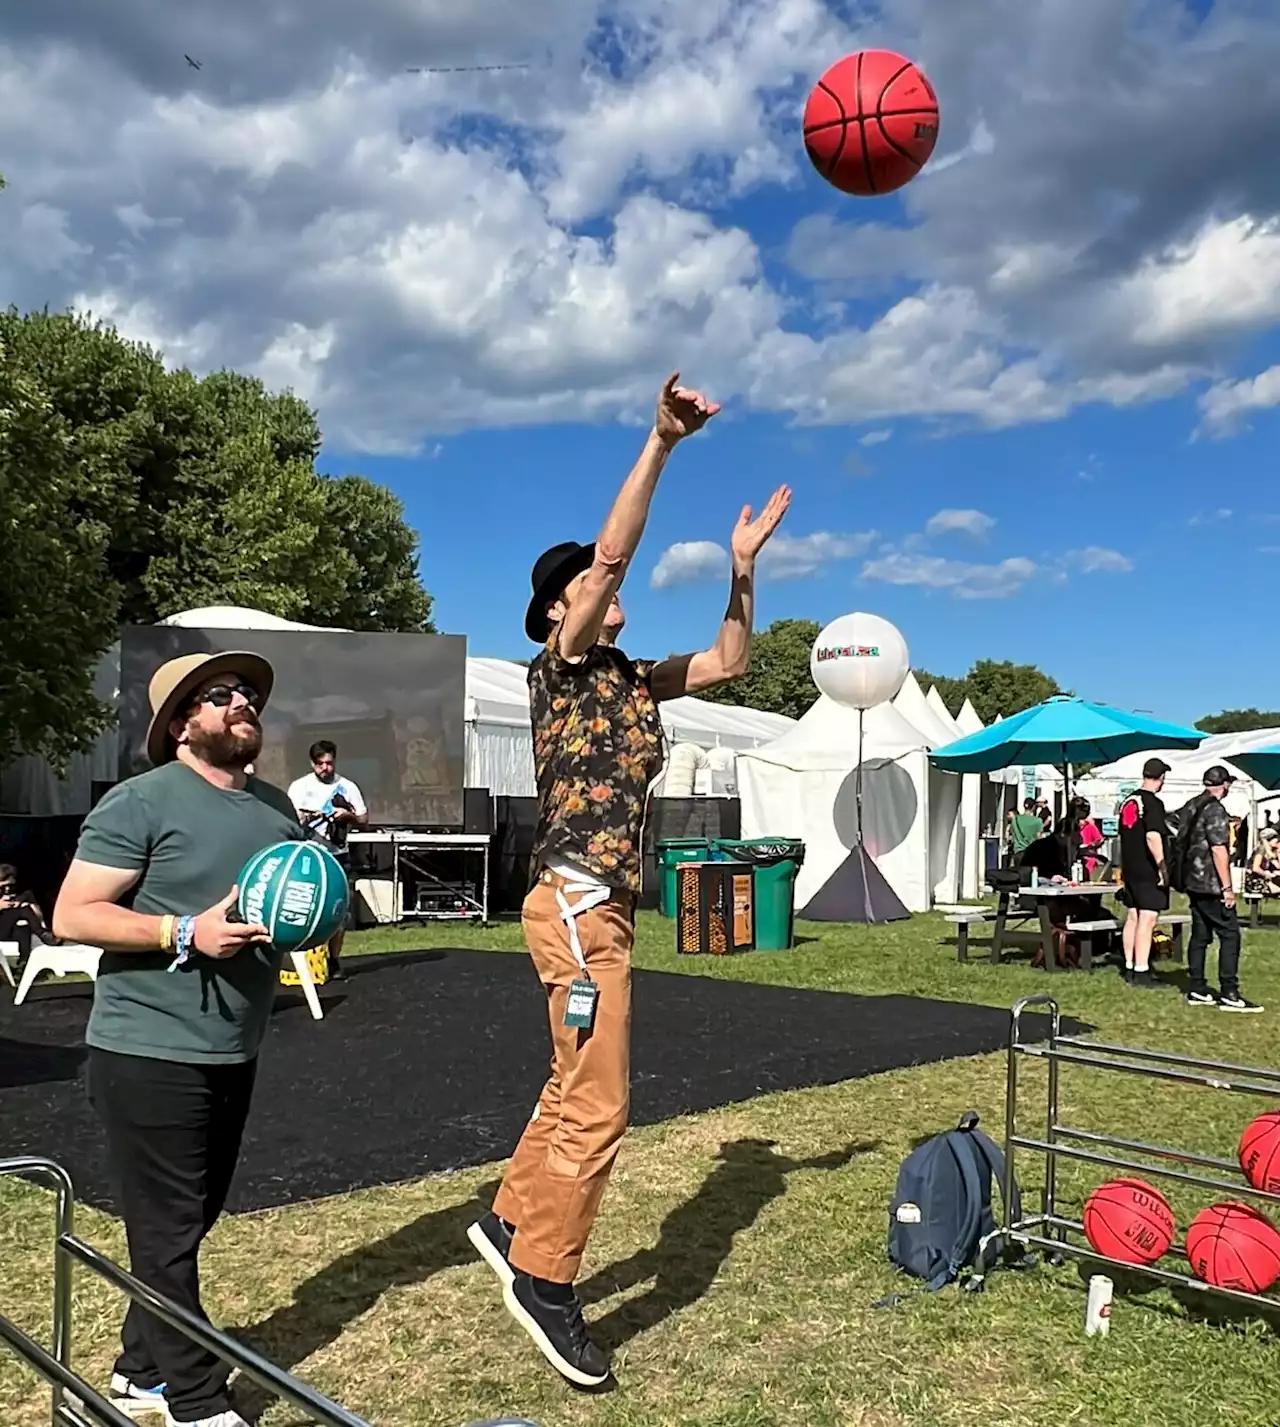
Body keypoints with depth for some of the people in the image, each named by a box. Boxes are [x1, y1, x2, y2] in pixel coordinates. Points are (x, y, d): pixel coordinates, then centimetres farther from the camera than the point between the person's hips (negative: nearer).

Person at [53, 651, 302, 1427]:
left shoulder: (278, 807, 10)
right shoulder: (140, 802, -12)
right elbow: (72, 915, -16)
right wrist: (188, 932, -24)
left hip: (233, 1055, 8)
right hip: (150, 1054, -8)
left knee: (191, 1222, 18)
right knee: (167, 1232, 1)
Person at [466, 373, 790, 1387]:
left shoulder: (631, 680, 16)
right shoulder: (558, 669, -6)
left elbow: (728, 664, 20)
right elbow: (614, 550, -16)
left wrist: (742, 566, 11)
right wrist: (662, 443, -20)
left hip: (603, 908, 9)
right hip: (576, 907, -9)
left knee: (576, 1090, 17)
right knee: (597, 1103, -7)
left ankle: (512, 1224, 31)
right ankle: (545, 1281, 6)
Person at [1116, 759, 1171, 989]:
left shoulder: (1128, 801, 13)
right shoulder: (1153, 803, -14)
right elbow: (1152, 836, -25)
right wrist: (1163, 867, -21)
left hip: (1130, 869, 9)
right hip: (1149, 871, -9)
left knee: (1133, 917, 13)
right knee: (1147, 920, -8)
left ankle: (1129, 969, 19)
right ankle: (1141, 973, -9)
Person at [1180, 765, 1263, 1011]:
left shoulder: (1190, 807, 13)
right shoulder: (1215, 809, -15)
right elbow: (1218, 850, -19)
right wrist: (1227, 887, -17)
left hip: (1193, 882, 9)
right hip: (1211, 884, -9)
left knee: (1200, 935, 11)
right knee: (1230, 934, -5)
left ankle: (1196, 990, 12)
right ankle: (1229, 994, -7)